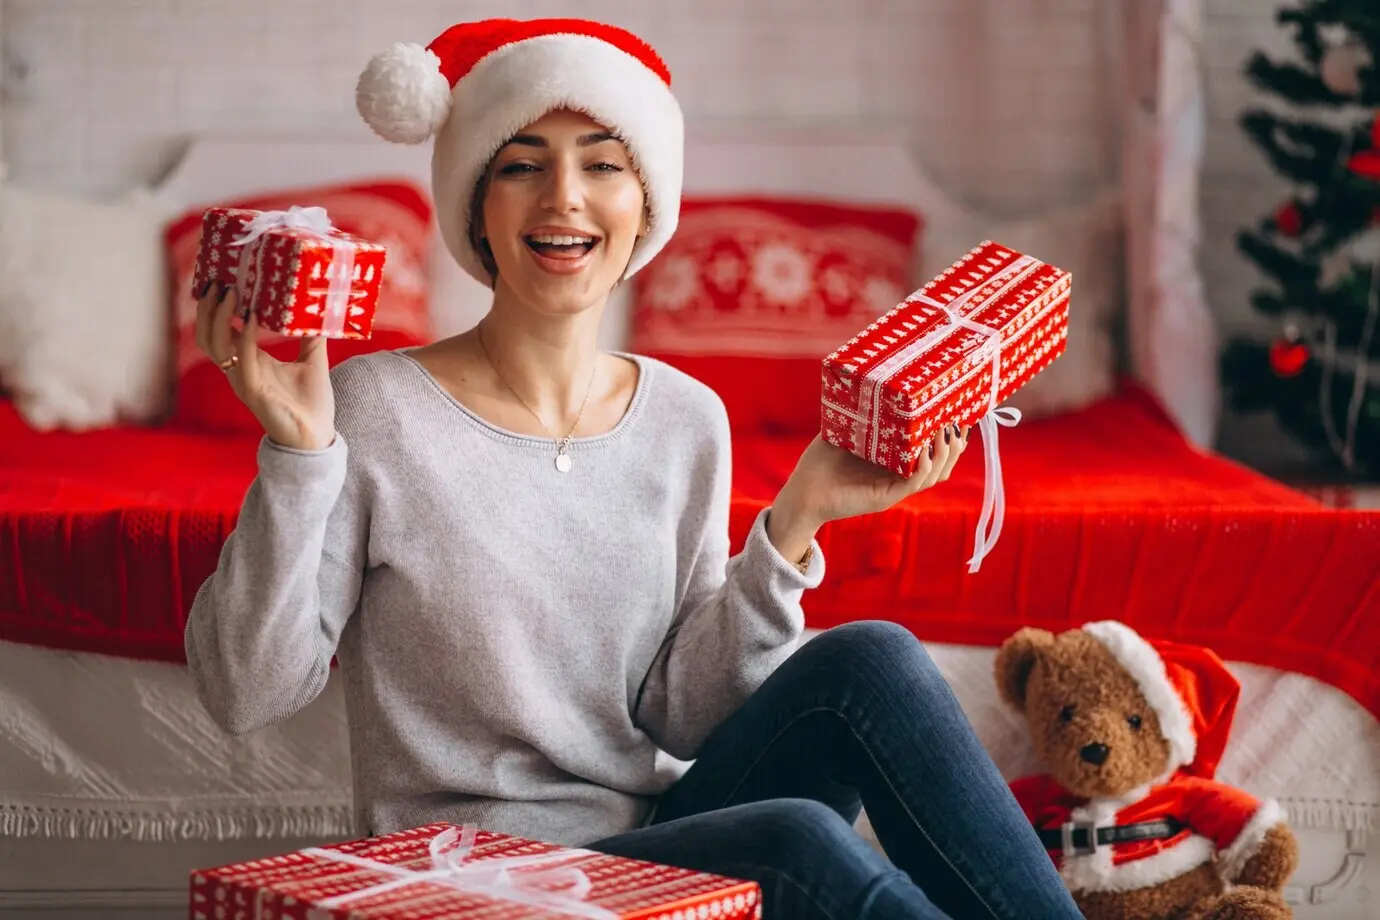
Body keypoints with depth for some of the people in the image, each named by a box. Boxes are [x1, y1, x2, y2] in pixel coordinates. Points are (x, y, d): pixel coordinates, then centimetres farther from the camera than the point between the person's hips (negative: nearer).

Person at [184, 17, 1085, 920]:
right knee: (796, 839, -31)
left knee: (868, 661, -21)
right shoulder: (374, 411, -9)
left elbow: (684, 716, 2)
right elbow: (248, 691, -11)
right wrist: (297, 452, -21)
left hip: (665, 840, 5)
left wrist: (792, 524, -8)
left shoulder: (688, 421, 6)